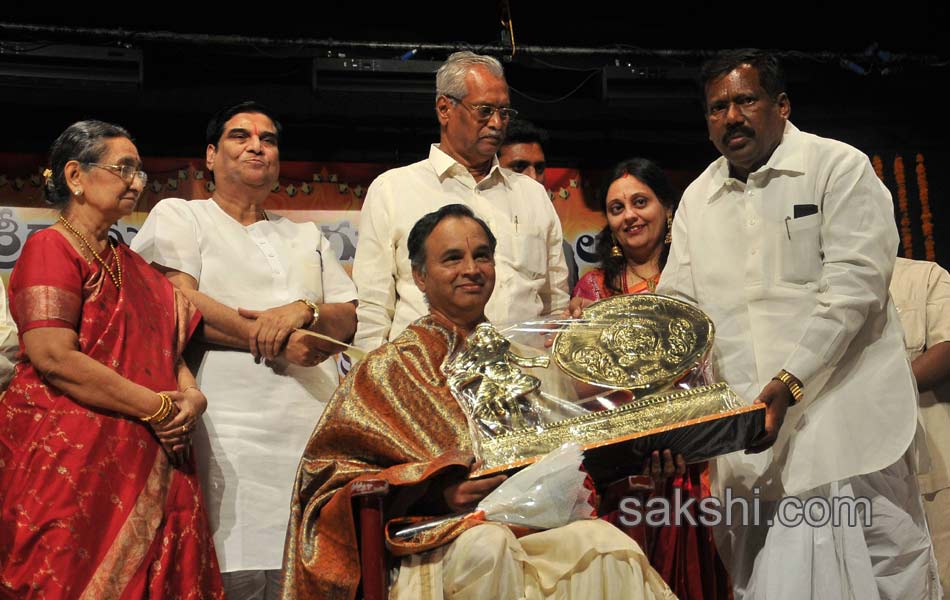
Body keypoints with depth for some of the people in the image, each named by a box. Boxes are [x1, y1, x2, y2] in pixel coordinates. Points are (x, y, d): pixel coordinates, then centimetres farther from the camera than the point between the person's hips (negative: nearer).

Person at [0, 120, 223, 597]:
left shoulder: (129, 263, 20)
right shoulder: (51, 249, -5)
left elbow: (168, 349, 20)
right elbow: (54, 358, -17)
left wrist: (191, 396, -3)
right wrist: (159, 406, -15)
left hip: (150, 465, 7)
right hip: (72, 466, -7)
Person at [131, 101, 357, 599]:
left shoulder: (306, 237, 25)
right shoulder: (179, 216, 10)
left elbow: (350, 319, 16)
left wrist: (304, 309, -7)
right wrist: (278, 344, -7)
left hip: (316, 431, 5)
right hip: (232, 434, -4)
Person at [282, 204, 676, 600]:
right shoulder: (391, 366, 7)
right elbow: (329, 474, -2)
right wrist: (437, 492, -17)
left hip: (534, 525, 4)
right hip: (440, 539, -3)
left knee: (604, 540, -28)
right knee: (488, 545, -37)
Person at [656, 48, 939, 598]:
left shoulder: (840, 168, -1)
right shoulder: (697, 199, 15)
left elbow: (853, 284, -11)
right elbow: (676, 304, 13)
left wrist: (789, 384, -21)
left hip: (846, 427, -4)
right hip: (747, 438, 4)